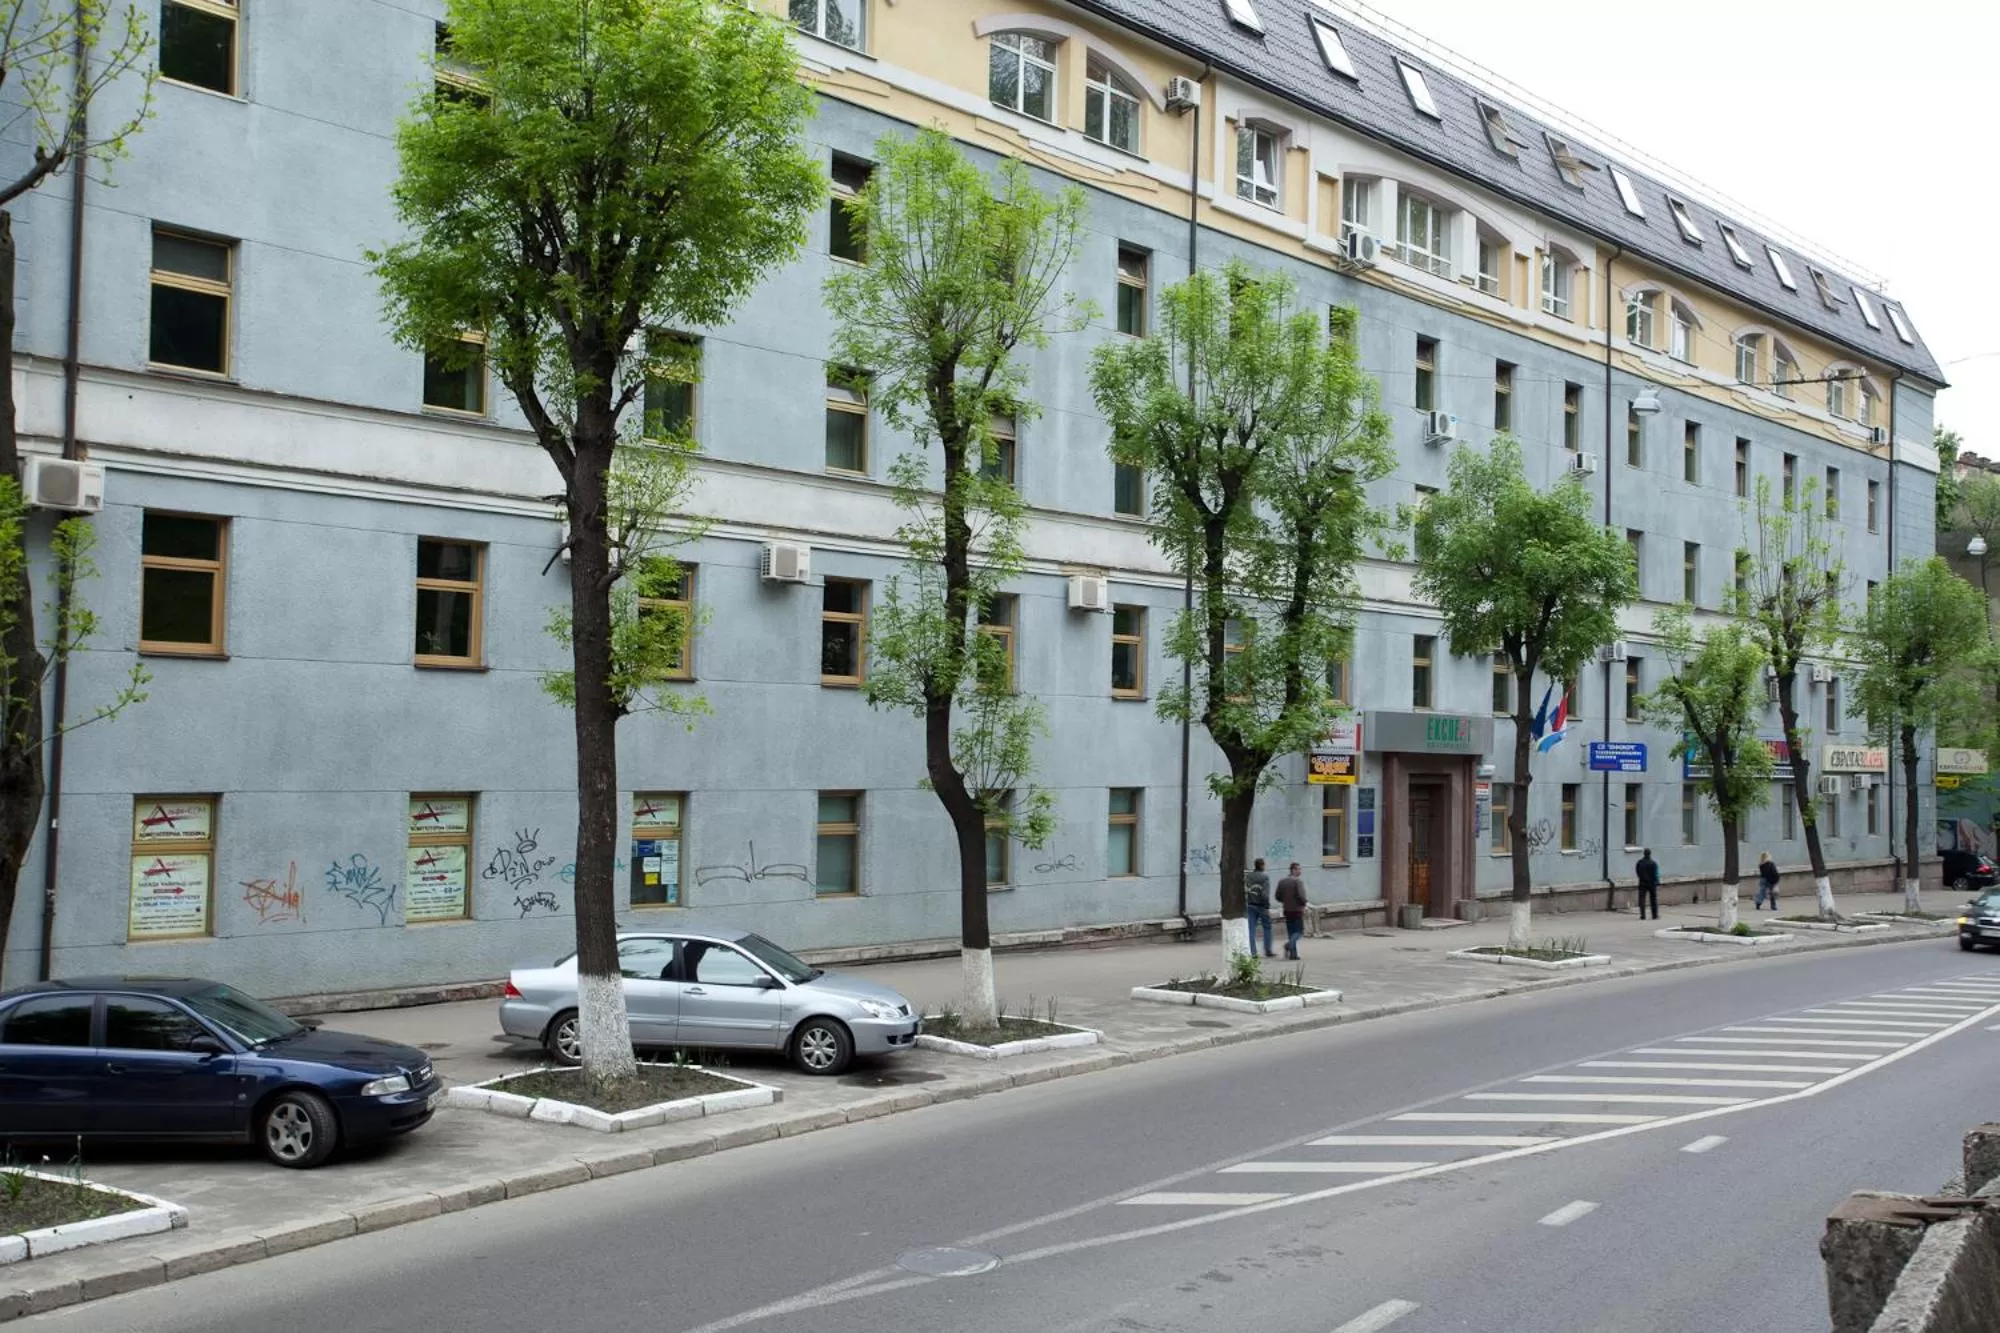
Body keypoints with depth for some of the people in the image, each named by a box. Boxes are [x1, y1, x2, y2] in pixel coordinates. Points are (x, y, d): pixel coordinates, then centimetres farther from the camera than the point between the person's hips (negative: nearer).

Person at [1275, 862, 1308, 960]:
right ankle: (1290, 944, -23)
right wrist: (1303, 905, -3)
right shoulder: (1298, 881, -12)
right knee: (1299, 930, 2)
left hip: (1287, 910, 6)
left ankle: (1293, 954, 8)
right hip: (1297, 910, -6)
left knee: (1291, 932, 11)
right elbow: (1301, 896, -19)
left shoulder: (1281, 882, 6)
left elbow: (1278, 896, 7)